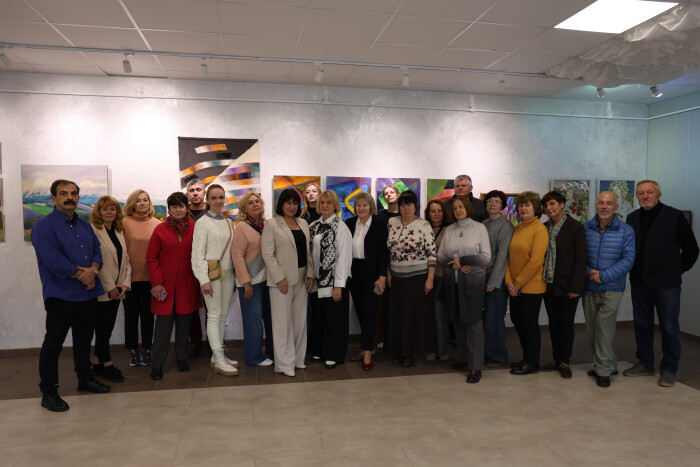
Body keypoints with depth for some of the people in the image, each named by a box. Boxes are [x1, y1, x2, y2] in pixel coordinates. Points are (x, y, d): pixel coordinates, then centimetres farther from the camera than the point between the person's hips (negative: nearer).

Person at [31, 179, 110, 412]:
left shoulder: (84, 225, 14)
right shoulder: (44, 226, -9)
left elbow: (97, 251, 10)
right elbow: (53, 259, -19)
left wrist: (93, 270, -10)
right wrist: (81, 275, -15)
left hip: (87, 294, 7)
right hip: (61, 295, -7)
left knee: (84, 339, 18)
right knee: (53, 343, 1)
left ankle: (85, 378, 33)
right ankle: (48, 392, 12)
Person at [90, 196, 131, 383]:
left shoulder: (119, 232, 13)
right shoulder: (93, 231, -9)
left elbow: (125, 259, 12)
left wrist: (125, 283, -1)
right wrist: (110, 287, -13)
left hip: (116, 290, 7)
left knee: (108, 327, 12)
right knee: (103, 328, 2)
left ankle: (98, 364, 23)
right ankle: (107, 365, 13)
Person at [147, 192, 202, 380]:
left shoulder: (194, 229, 3)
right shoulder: (160, 230, 1)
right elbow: (151, 257, 1)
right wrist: (156, 282, -6)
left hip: (187, 285, 1)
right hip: (165, 285, -1)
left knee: (184, 321, 10)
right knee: (163, 322, 1)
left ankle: (181, 358, 25)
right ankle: (157, 363, 11)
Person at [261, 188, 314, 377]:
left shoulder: (303, 223, 13)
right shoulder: (271, 224, -3)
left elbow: (308, 251, 14)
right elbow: (267, 254, -8)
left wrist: (310, 275, 5)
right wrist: (279, 278, -13)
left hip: (301, 279, 5)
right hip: (281, 279, -5)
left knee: (300, 320, 10)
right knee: (283, 321, -1)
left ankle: (298, 358, 23)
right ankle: (284, 363, 9)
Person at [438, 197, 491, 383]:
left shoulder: (479, 228, 0)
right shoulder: (449, 230, 10)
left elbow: (486, 257, -6)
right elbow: (440, 256, 7)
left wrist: (461, 260, -11)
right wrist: (456, 264, -10)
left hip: (473, 281, -4)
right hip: (452, 281, 4)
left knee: (473, 321, -6)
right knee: (458, 320, 8)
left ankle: (476, 367, -3)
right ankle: (463, 358, 22)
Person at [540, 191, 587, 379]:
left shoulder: (575, 227, -7)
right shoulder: (544, 228, 9)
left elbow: (581, 258, -10)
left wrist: (576, 287, -15)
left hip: (567, 285, -5)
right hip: (549, 284, 5)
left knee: (566, 323, 4)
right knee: (553, 323, 12)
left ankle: (565, 362, 17)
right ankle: (556, 358, 25)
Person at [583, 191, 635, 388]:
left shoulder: (626, 231, -3)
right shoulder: (585, 228, 3)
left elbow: (628, 259, -9)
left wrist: (604, 276, -17)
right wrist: (588, 272, -14)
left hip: (612, 288, -3)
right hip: (589, 288, 3)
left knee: (604, 327, -8)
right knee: (591, 330, 10)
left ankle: (603, 370, 7)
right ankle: (609, 365, 28)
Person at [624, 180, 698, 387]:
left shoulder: (674, 216, -3)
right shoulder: (632, 218, 8)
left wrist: (678, 270, 3)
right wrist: (635, 271, 9)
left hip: (666, 284, -4)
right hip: (639, 282, 4)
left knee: (669, 327, 2)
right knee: (642, 324, 12)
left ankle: (669, 370, 15)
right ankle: (645, 364, 25)